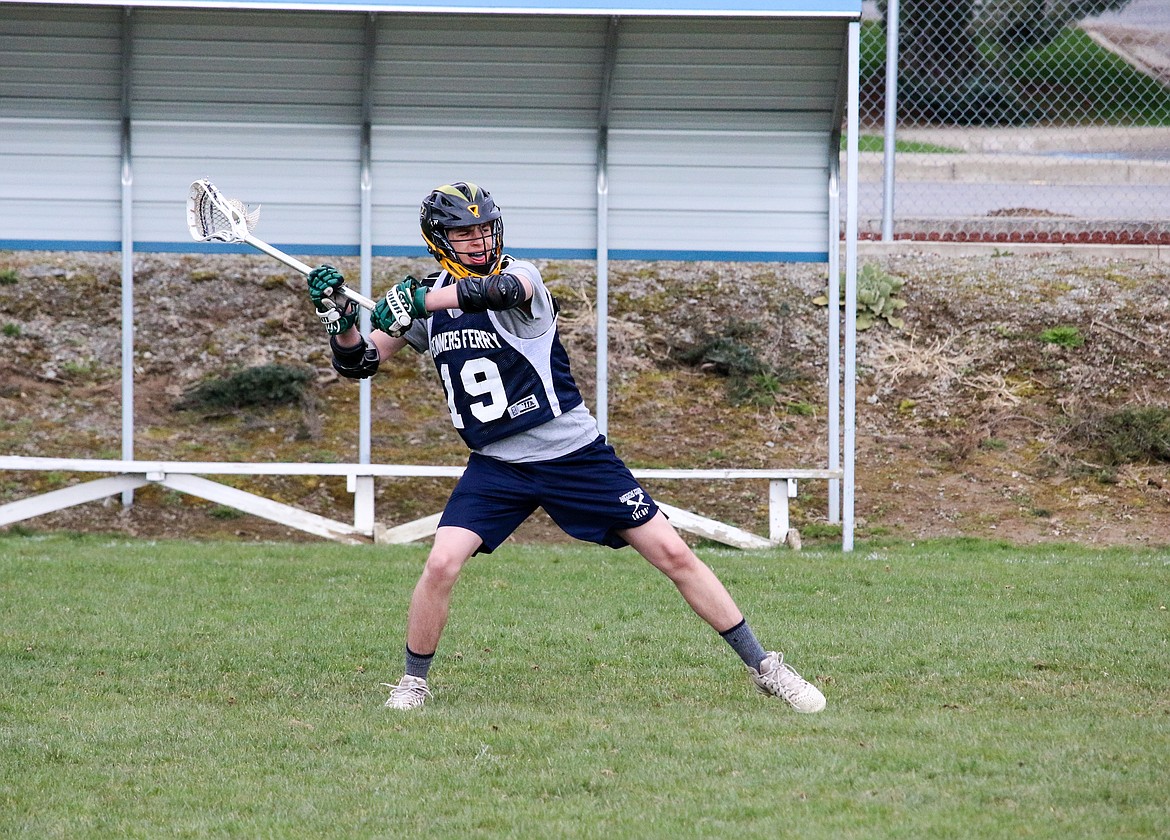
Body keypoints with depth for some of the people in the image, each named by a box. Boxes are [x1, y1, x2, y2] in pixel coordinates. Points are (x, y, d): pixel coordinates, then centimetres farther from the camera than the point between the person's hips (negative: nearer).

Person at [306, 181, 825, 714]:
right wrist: (339, 318, -17)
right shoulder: (427, 300, 2)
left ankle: (762, 667, 6)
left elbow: (502, 290, -38)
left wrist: (417, 300, -48)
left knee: (672, 554, -4)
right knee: (442, 563, -19)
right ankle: (413, 682, 3)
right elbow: (359, 362, 4)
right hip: (495, 466, 3)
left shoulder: (520, 276, -13)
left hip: (575, 455, -3)